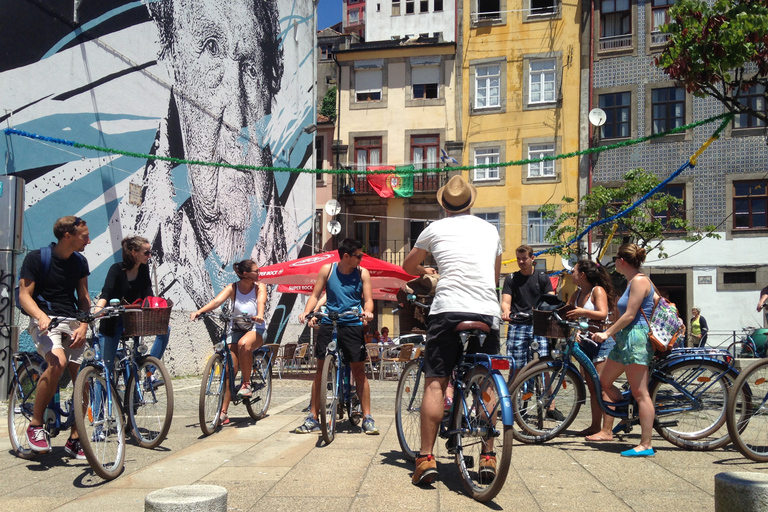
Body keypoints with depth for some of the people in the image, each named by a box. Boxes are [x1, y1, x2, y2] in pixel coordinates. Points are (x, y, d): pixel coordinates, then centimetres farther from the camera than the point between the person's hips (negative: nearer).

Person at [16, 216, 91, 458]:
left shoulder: (80, 261, 11)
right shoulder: (36, 258, -4)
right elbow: (24, 295, -8)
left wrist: (83, 326, -4)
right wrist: (41, 316, -27)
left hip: (72, 324, 5)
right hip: (45, 321, -5)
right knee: (58, 362, -33)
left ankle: (74, 440, 10)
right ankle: (35, 425, -15)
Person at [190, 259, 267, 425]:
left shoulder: (259, 287, -3)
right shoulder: (232, 288, -3)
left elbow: (261, 301, -23)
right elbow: (217, 301, -18)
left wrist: (259, 315, -45)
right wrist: (199, 311, -36)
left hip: (255, 328, -2)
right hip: (235, 329, 2)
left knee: (243, 344, -37)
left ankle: (246, 383, -18)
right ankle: (223, 412, -2)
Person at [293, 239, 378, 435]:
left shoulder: (362, 273, 3)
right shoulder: (327, 270, 2)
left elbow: (368, 299, 0)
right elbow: (315, 295, 5)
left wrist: (367, 312, -23)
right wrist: (306, 311, -14)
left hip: (353, 325, 0)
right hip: (328, 324, 1)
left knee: (359, 371, -1)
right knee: (321, 369, 3)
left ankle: (367, 418, 7)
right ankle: (313, 418, 10)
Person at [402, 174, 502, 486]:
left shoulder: (436, 229, 11)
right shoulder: (489, 230, 18)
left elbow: (408, 267, 26)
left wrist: (425, 271, 46)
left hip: (447, 310, -2)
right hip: (488, 312, 3)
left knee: (435, 383, 1)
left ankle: (426, 457, -2)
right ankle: (488, 456, 13)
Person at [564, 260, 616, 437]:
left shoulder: (598, 290, -9)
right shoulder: (578, 294, 14)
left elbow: (603, 314, -22)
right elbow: (565, 311, 14)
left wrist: (583, 312, -36)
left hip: (602, 342, -8)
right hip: (586, 343, 8)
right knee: (592, 388, 10)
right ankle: (595, 425, 16)